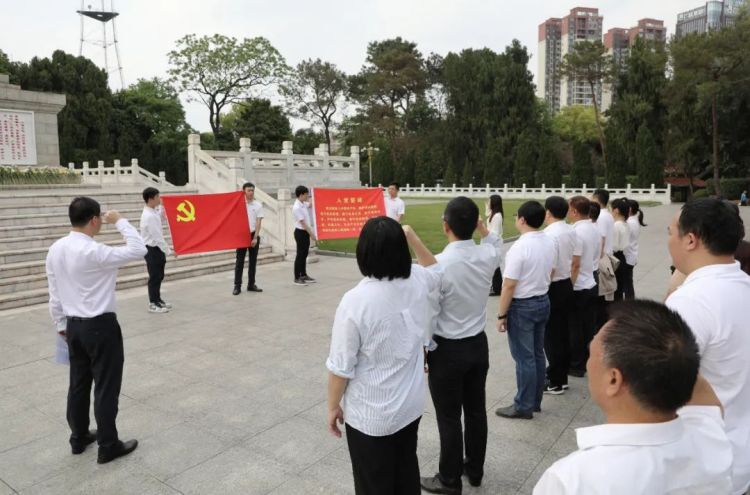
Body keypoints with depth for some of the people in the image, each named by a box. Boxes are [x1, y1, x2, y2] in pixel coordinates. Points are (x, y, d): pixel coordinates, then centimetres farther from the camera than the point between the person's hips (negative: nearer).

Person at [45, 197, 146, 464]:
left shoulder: (55, 250, 2)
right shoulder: (94, 252, -23)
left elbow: (54, 294, 9)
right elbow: (138, 250, -19)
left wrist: (61, 325, 19)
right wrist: (120, 221, -10)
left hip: (74, 326, 8)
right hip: (101, 327, -8)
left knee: (79, 383, 20)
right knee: (106, 387, 4)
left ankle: (79, 438, 35)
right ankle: (108, 446, 15)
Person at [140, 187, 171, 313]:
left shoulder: (154, 212, 5)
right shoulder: (149, 216, -23)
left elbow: (161, 215, 30)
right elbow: (157, 236, -24)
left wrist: (161, 205, 13)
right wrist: (167, 250, -19)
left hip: (157, 248, 9)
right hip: (152, 249, -9)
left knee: (159, 276, 17)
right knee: (154, 277, -1)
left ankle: (158, 299, 30)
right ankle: (153, 304, 8)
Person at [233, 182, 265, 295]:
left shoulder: (258, 205, 1)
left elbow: (258, 222, -3)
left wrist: (255, 237, -10)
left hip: (254, 235, 2)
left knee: (253, 261, 7)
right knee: (240, 261, -1)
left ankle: (251, 285, 17)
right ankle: (237, 286, 3)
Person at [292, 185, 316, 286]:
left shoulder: (304, 204, 6)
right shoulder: (296, 208, -20)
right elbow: (303, 223, -20)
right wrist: (312, 234, -19)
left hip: (306, 232, 9)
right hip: (300, 232, -9)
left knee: (304, 254, 15)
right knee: (300, 255, -3)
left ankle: (304, 275, 25)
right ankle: (297, 278, 4)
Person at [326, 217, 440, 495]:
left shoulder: (355, 301, -27)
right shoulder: (419, 281, -11)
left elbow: (341, 367, -19)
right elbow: (436, 270, 17)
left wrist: (333, 406, -3)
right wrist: (411, 237, 10)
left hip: (370, 415, -5)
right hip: (411, 405, 5)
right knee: (407, 473, 26)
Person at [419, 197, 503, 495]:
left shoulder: (438, 265, -24)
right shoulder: (487, 255, -7)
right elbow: (497, 244, 21)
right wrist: (482, 227, 7)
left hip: (447, 349, -6)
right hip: (478, 344, 6)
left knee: (449, 418, 9)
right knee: (476, 410, 20)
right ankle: (475, 470, 38)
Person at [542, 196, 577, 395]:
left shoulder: (549, 234, -21)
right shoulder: (572, 231, 5)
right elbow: (576, 262, 12)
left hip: (553, 288, -8)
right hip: (567, 285, 8)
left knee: (551, 335, 1)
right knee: (563, 331, 15)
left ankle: (555, 382, 10)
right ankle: (561, 375, 27)